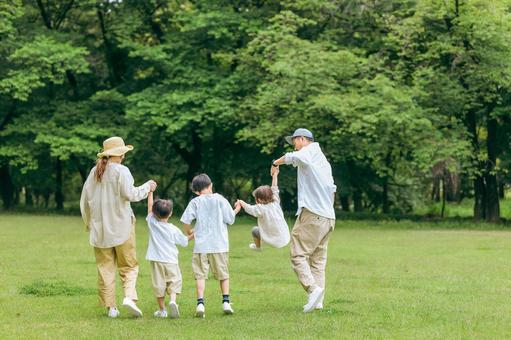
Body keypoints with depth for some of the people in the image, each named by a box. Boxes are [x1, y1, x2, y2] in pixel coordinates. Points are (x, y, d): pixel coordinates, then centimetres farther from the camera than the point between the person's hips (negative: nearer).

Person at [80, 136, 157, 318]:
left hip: (100, 228, 4)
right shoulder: (121, 171, -9)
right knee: (129, 265, 5)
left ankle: (110, 306, 5)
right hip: (121, 226, -4)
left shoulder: (94, 172, 8)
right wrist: (147, 187, -1)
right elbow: (130, 194, -17)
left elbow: (84, 200, 12)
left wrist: (88, 223, 23)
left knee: (105, 267, 8)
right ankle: (129, 296, -16)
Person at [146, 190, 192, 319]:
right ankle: (172, 301, -18)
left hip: (156, 260, 1)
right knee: (174, 282, 8)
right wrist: (193, 235, 23)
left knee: (158, 284, 7)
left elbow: (150, 206, 9)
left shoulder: (152, 223, -2)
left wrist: (150, 192, 16)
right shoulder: (174, 230, -4)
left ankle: (162, 309, 11)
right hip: (171, 260, -1)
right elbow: (184, 241, 9)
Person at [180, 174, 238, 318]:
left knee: (200, 274, 1)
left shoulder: (195, 202, -1)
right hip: (219, 244, 1)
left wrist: (189, 232, 13)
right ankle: (226, 302, 11)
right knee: (223, 273, 14)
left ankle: (200, 302, -13)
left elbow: (186, 220, -7)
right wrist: (236, 211, 23)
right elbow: (230, 219, 2)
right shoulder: (220, 199, 0)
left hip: (201, 245, -1)